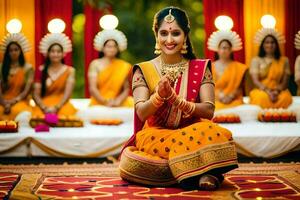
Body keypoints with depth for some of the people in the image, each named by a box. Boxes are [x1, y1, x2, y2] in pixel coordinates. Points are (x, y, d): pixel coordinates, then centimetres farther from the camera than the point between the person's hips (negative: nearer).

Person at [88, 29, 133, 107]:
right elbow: (92, 88, -4)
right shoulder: (95, 64, 4)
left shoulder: (124, 66, 8)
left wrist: (118, 101, -15)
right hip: (98, 103, -2)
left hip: (118, 104, 3)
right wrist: (105, 102, -17)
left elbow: (126, 89, 3)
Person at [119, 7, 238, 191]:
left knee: (219, 135, -35)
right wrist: (159, 95, -28)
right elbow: (141, 113, -7)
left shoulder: (200, 68, 5)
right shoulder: (143, 70, 4)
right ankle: (199, 173, -23)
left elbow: (209, 111, -6)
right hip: (155, 136, 1)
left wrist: (175, 99, -22)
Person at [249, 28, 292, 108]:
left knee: (286, 97, -34)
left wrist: (277, 91, -16)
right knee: (262, 97, -38)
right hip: (261, 91, -2)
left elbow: (285, 81, 5)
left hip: (279, 91, 2)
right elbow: (255, 81, -4)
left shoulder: (284, 60, 11)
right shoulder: (256, 60, 7)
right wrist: (268, 91, -20)